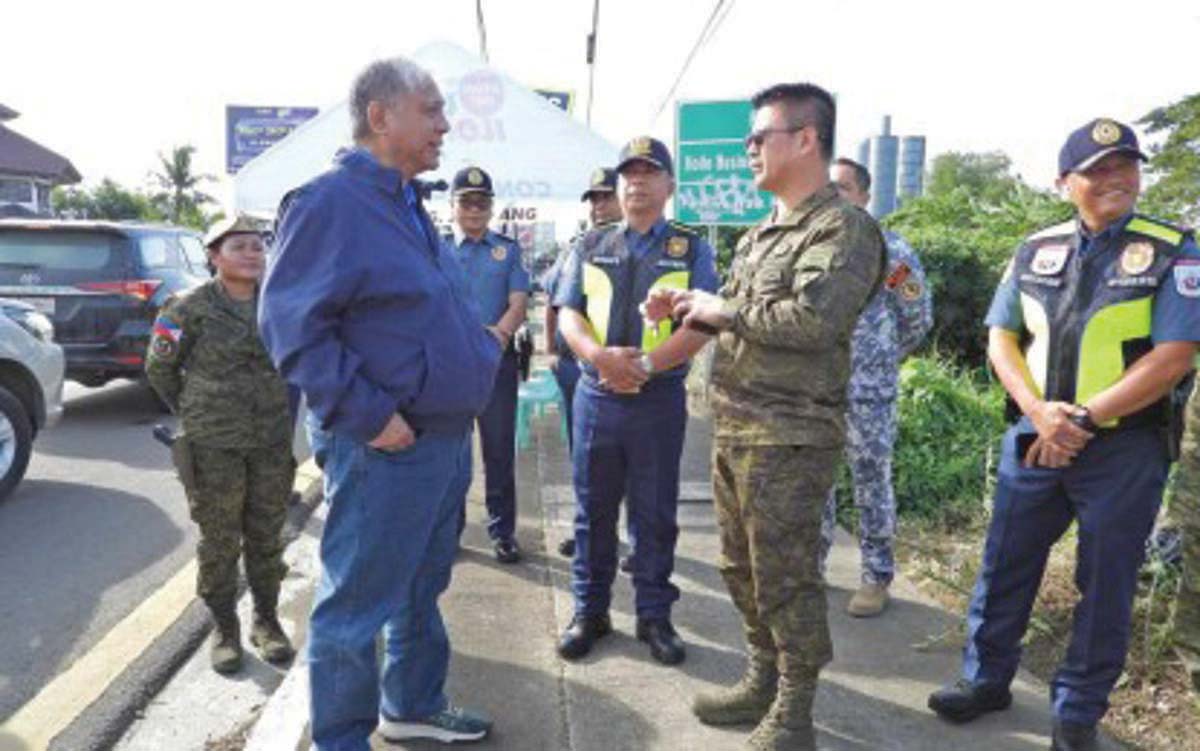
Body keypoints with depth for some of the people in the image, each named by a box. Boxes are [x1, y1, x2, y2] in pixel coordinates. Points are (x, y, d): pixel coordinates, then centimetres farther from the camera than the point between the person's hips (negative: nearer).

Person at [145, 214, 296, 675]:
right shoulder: (191, 308, -7)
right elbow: (159, 368, 5)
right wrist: (191, 412, 9)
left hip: (274, 442, 3)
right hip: (214, 445, -2)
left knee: (266, 537, 11)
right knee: (219, 541, 6)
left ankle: (266, 620, 26)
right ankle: (224, 629, 22)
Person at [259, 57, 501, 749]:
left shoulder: (407, 205, 15)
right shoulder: (331, 201, -14)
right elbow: (291, 323, -21)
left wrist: (480, 346, 13)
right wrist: (367, 413, -23)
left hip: (447, 437, 10)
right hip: (384, 448, -9)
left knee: (422, 588, 22)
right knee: (357, 604, 4)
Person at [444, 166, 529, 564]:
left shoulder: (508, 250, 9)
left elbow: (518, 303, 0)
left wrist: (501, 332, -22)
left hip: (498, 360, 0)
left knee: (500, 448, 3)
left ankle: (503, 530, 14)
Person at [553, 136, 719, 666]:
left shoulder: (692, 251, 3)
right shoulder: (589, 247, 10)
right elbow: (568, 314, 2)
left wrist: (646, 364, -20)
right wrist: (600, 356, -18)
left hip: (660, 399, -1)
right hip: (596, 397, 2)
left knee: (655, 515, 8)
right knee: (593, 510, 10)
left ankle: (654, 616, 23)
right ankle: (589, 611, 25)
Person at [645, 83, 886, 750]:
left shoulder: (845, 228, -11)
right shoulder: (762, 234, 17)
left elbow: (810, 321, -26)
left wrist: (720, 309, -15)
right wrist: (690, 308, 6)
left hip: (790, 438, -9)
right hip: (733, 428, 9)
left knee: (785, 578, 1)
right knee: (743, 568, 17)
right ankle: (764, 681, 35)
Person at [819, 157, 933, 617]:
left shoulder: (890, 251, -5)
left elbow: (918, 317, 3)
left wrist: (884, 361, 8)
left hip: (867, 392, -4)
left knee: (872, 483, 5)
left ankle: (877, 577, 19)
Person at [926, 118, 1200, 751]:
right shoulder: (1036, 250, 7)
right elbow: (1001, 338, 4)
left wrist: (1083, 417, -17)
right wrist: (1039, 411, -12)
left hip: (1123, 451, -3)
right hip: (1034, 440, 3)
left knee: (1104, 585, 9)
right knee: (1004, 567, 11)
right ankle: (986, 679, 30)